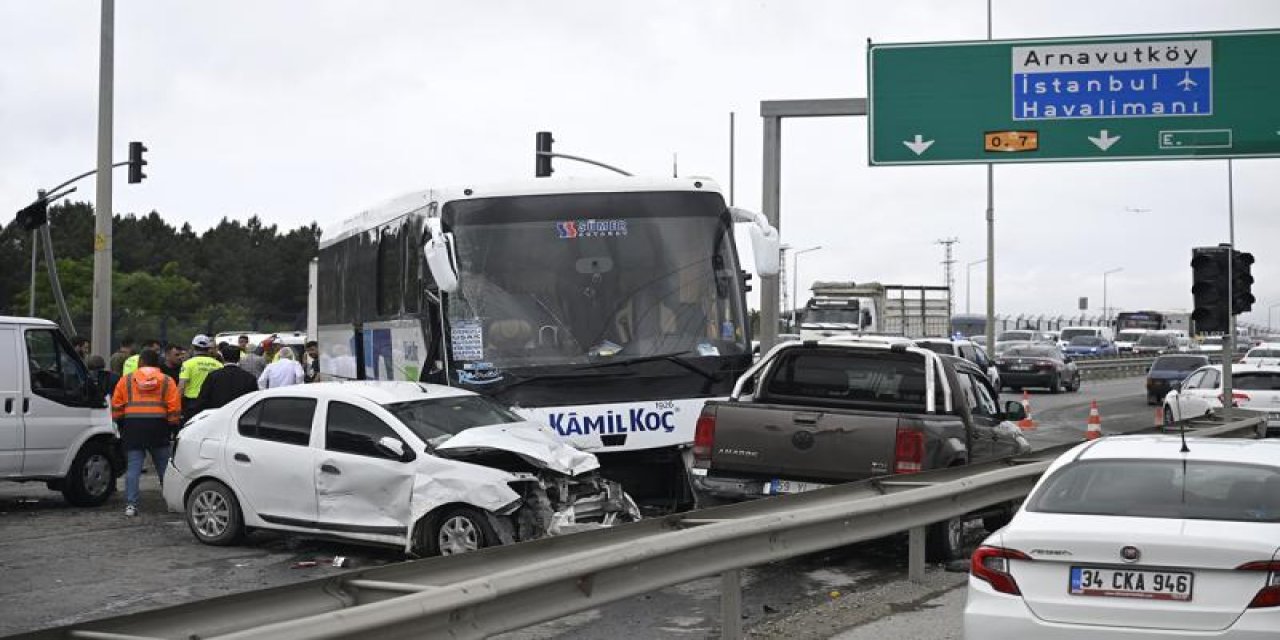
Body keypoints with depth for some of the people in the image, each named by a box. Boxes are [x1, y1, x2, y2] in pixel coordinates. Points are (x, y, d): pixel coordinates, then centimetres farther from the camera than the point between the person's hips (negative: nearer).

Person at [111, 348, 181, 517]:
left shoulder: (126, 380, 9)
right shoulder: (167, 381, 7)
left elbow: (116, 407, 7)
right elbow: (174, 408, 0)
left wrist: (121, 425, 20)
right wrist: (172, 427, 11)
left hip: (132, 428, 0)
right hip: (158, 427, 0)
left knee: (133, 468, 2)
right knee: (164, 467, 9)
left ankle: (131, 504, -6)